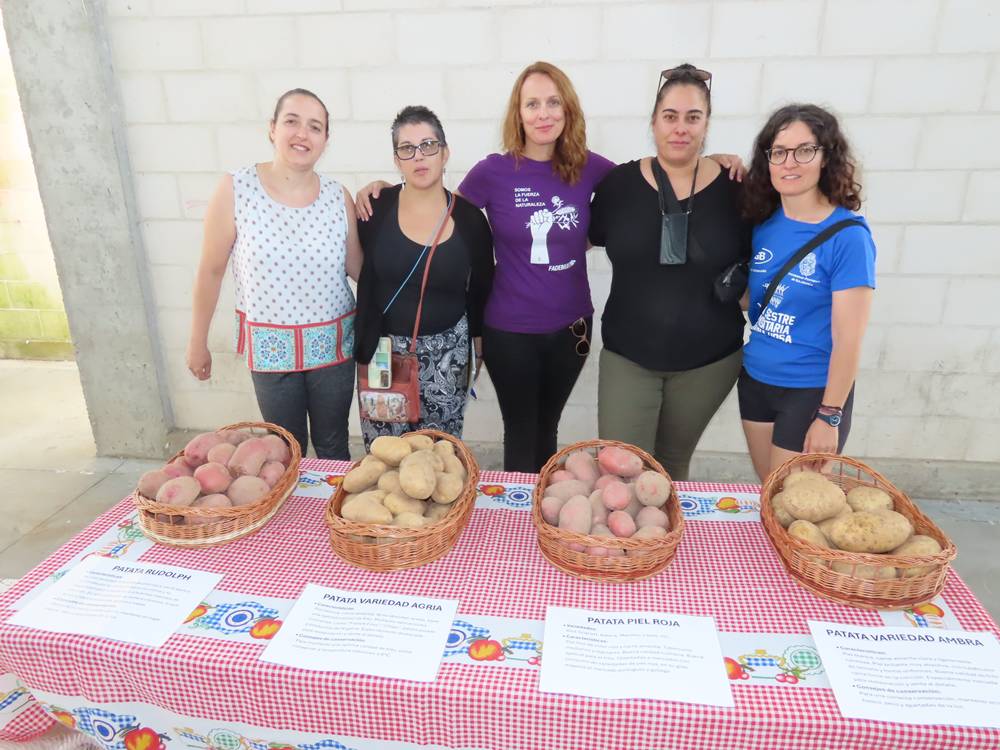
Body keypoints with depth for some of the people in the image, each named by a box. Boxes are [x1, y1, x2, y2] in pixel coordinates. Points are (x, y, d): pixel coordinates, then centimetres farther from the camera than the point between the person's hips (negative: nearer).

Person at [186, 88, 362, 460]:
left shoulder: (338, 197, -3)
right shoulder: (235, 190, -10)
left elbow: (358, 268, 1)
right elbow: (211, 271, -3)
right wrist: (198, 341, 4)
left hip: (332, 343, 2)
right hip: (271, 346, -2)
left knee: (333, 446, 16)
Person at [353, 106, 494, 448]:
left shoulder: (469, 217, -3)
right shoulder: (376, 208, -5)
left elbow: (480, 290, 5)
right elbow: (362, 277, 2)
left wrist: (478, 345, 8)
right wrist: (361, 344, 0)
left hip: (446, 352, 0)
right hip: (383, 349, 0)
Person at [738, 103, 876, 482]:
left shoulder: (848, 236, -16)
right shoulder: (763, 223, 0)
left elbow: (848, 338, -16)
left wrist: (829, 416, -14)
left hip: (812, 392, -5)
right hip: (755, 382, 6)